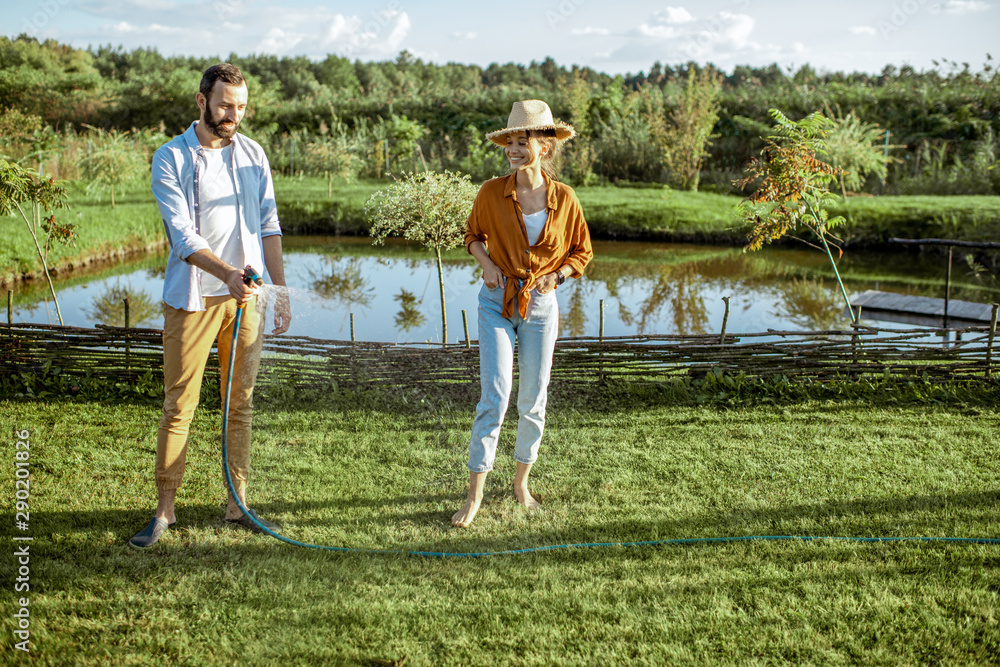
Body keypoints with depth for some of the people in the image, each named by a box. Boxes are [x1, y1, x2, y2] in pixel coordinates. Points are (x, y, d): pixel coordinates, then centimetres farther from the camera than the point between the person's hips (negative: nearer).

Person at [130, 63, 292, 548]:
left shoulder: (253, 154, 9)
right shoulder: (171, 158, -5)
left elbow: (268, 225, 11)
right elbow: (182, 234, -15)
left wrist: (281, 289, 6)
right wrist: (228, 274, -30)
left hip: (246, 296, 4)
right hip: (192, 297, -4)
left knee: (240, 403, 8)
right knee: (179, 405, 0)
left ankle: (238, 505, 18)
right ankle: (164, 511, 12)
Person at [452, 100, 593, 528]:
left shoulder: (564, 199, -4)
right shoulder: (491, 193, -6)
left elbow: (582, 251, 9)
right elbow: (474, 235, 13)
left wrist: (558, 275, -8)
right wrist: (487, 263, -6)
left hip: (541, 305, 1)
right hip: (497, 303, -1)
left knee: (534, 401, 9)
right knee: (495, 396, -10)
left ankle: (522, 481, 30)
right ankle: (475, 493, -1)